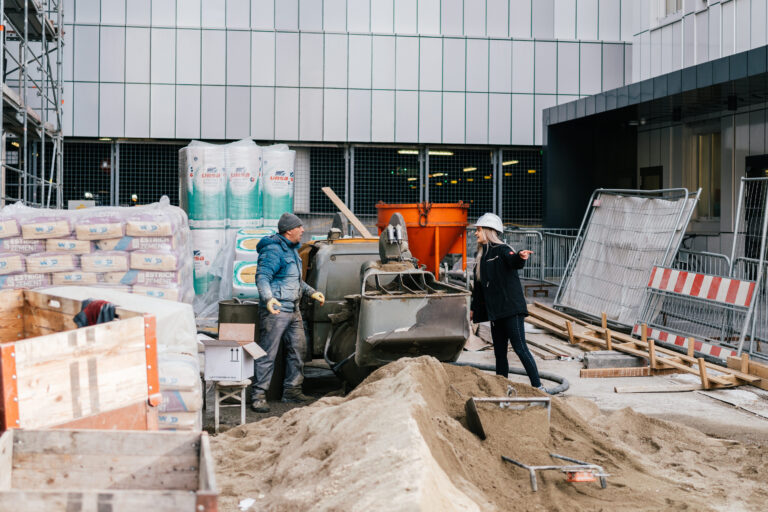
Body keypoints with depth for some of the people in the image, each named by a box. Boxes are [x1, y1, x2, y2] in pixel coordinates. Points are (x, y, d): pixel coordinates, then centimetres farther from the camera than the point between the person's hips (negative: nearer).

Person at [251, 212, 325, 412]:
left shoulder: (291, 249, 17)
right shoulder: (273, 250, -14)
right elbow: (262, 277, -24)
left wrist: (312, 292, 30)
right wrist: (268, 298, -39)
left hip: (293, 310, 10)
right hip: (275, 309, -10)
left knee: (298, 349, 13)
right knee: (267, 353, -7)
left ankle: (291, 390, 23)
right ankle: (259, 395, -3)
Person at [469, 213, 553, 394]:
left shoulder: (502, 250, -7)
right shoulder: (481, 256, 16)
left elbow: (512, 261, -31)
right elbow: (479, 286, 24)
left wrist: (520, 257, -54)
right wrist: (473, 308, 29)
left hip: (511, 309, -8)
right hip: (495, 311, 8)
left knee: (520, 348, -11)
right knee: (499, 352, 10)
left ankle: (538, 387, -8)